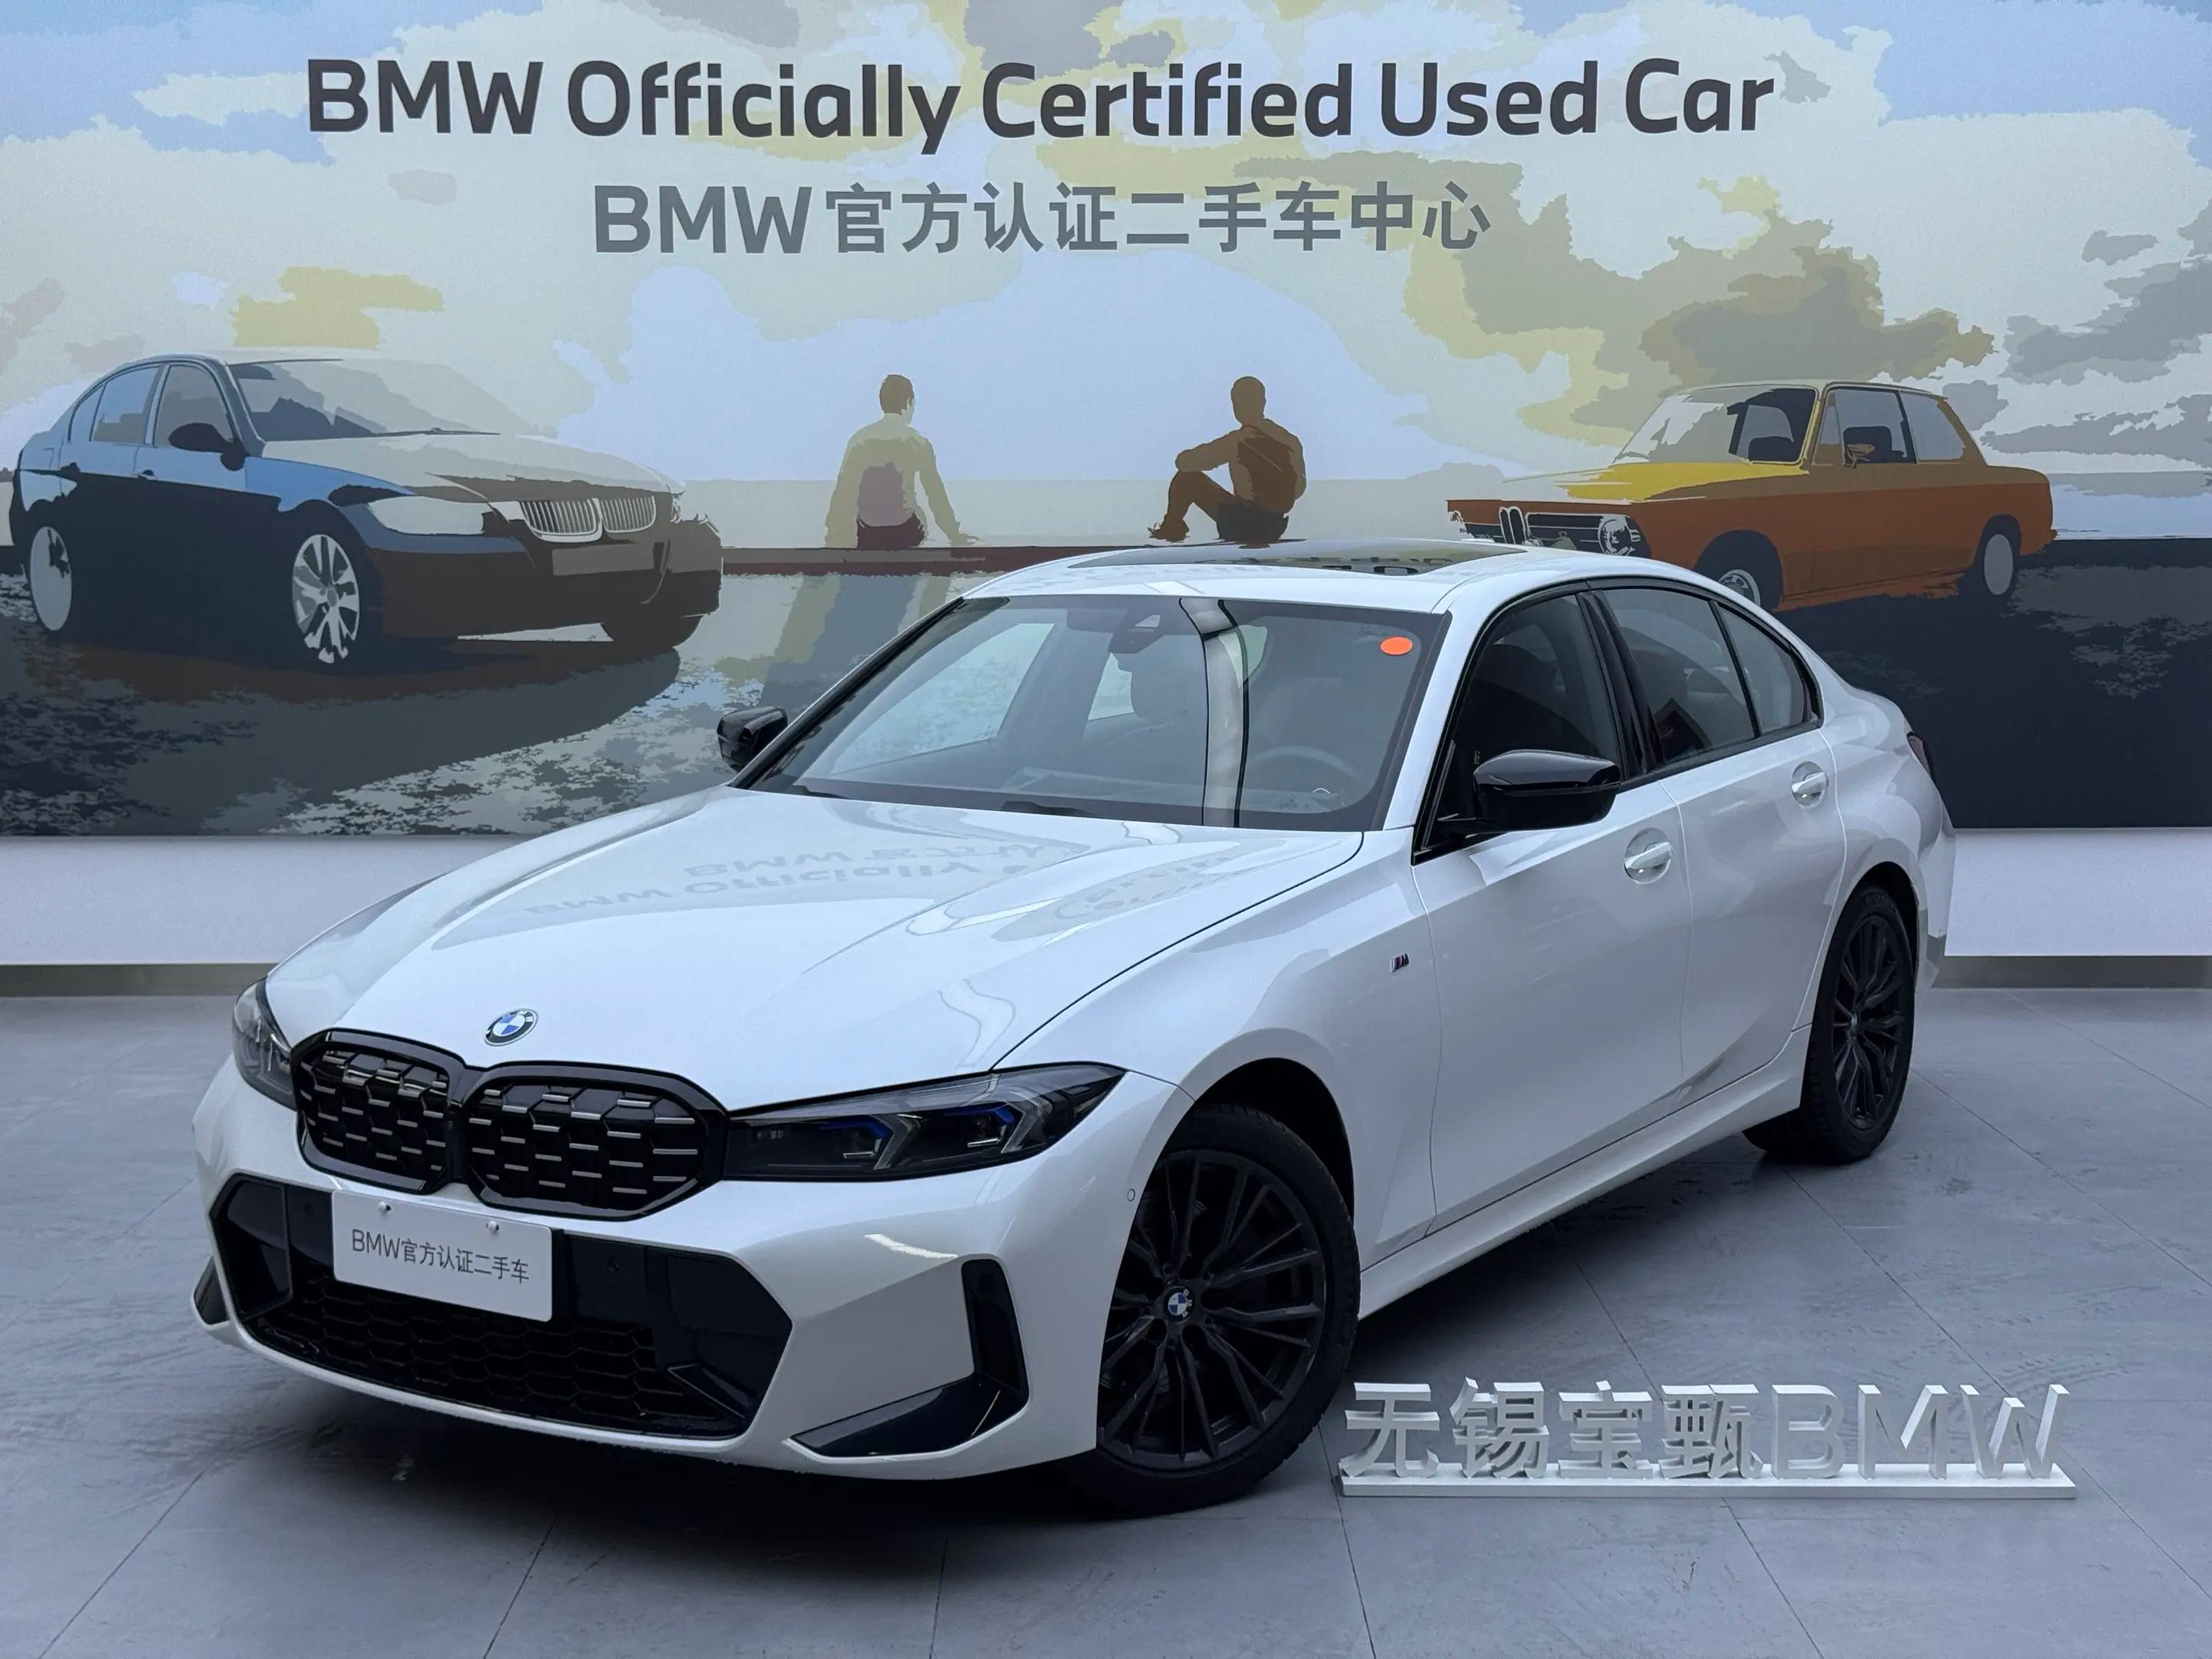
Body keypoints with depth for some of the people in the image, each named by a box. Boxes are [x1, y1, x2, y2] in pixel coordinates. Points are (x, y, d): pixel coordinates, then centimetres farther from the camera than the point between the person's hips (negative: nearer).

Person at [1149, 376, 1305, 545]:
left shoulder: (1234, 443, -16)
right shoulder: (1291, 442, -2)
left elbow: (1182, 462, -9)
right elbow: (1299, 488, 11)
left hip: (1241, 526, -5)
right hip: (1276, 528, 5)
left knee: (1187, 478, 13)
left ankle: (1171, 527, 31)